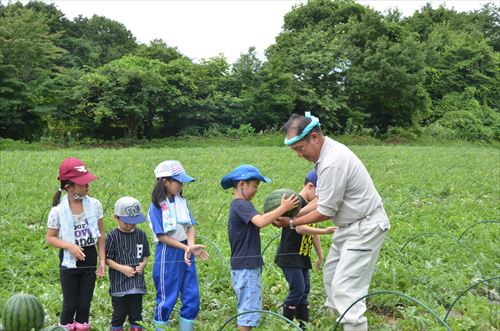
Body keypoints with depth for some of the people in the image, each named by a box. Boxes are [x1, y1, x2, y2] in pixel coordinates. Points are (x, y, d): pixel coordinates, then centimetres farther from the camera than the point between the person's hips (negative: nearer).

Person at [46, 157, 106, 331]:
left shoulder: (94, 204, -7)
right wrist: (69, 246, -21)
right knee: (70, 304, 7)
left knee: (85, 303, 11)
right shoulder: (58, 210, -14)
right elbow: (50, 238, -4)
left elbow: (101, 234, 2)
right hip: (69, 261, -2)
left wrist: (102, 260, 0)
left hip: (90, 258, 2)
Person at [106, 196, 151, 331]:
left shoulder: (141, 234, 2)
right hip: (119, 283, -3)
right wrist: (122, 268, -18)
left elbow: (145, 255, 12)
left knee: (136, 313, 11)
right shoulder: (113, 236, -9)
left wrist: (143, 264, -8)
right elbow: (107, 259, -7)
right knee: (119, 313, 7)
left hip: (137, 282, 3)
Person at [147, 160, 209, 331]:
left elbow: (191, 226, 2)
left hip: (186, 253, 6)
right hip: (167, 255, -6)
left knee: (192, 299, 8)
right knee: (166, 300, 4)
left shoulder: (182, 201, 6)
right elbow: (162, 236, -13)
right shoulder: (157, 206, -10)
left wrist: (191, 246, -17)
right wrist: (186, 247, -19)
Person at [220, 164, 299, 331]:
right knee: (249, 310, -5)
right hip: (246, 267, -11)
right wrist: (283, 208, -28)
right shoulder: (242, 205, -17)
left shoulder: (238, 205, 17)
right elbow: (260, 221, -32)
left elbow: (257, 223, 17)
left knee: (248, 309, 18)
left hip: (248, 266, 11)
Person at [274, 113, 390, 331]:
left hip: (365, 228, -11)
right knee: (331, 275, 17)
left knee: (345, 287, -12)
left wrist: (292, 222, -9)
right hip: (351, 226, 11)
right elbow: (323, 199, 10)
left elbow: (325, 212, -20)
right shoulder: (328, 152, 4)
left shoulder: (332, 163, -27)